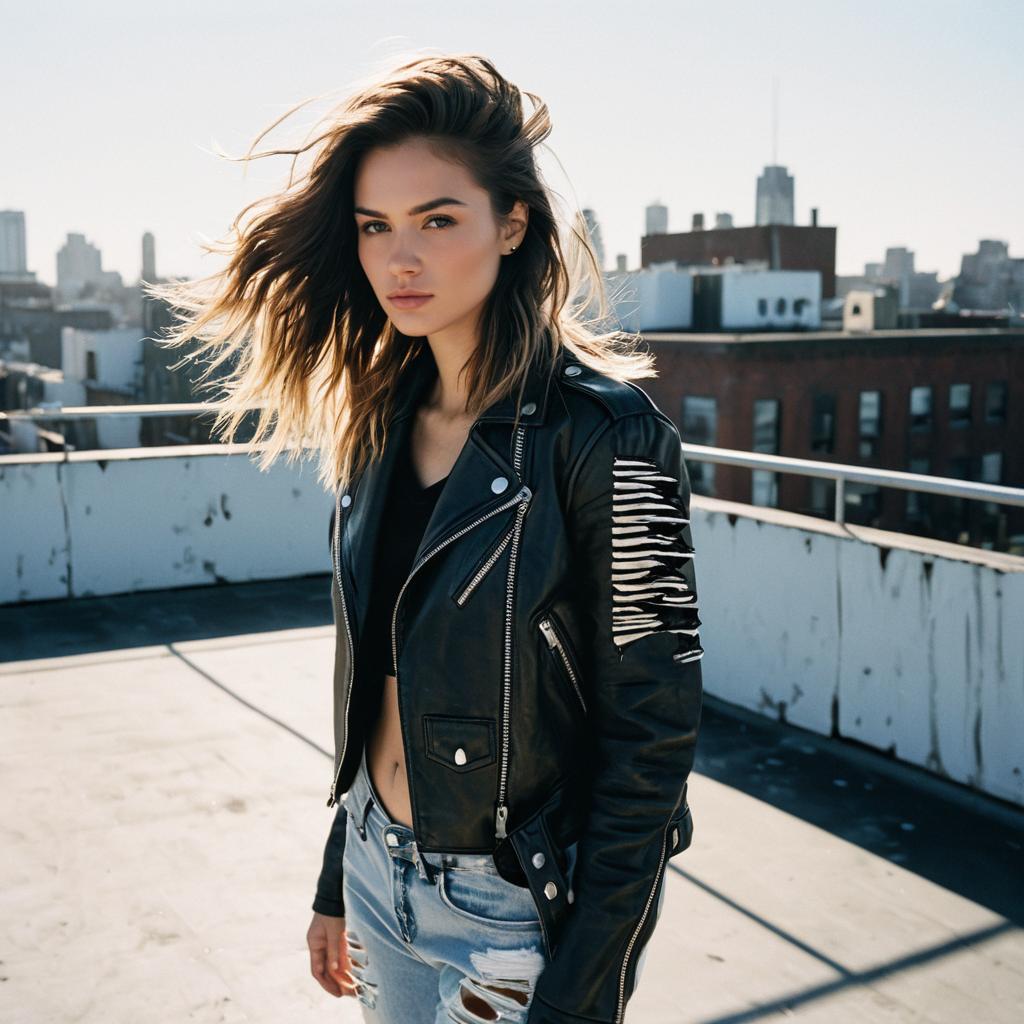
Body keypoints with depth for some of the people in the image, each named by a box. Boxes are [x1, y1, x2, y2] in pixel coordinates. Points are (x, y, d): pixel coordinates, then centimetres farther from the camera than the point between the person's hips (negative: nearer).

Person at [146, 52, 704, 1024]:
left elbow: (652, 736, -17)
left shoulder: (603, 434, -19)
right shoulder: (382, 421, 1)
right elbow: (377, 681, 8)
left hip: (520, 906, -6)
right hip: (380, 875, 6)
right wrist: (336, 887, 13)